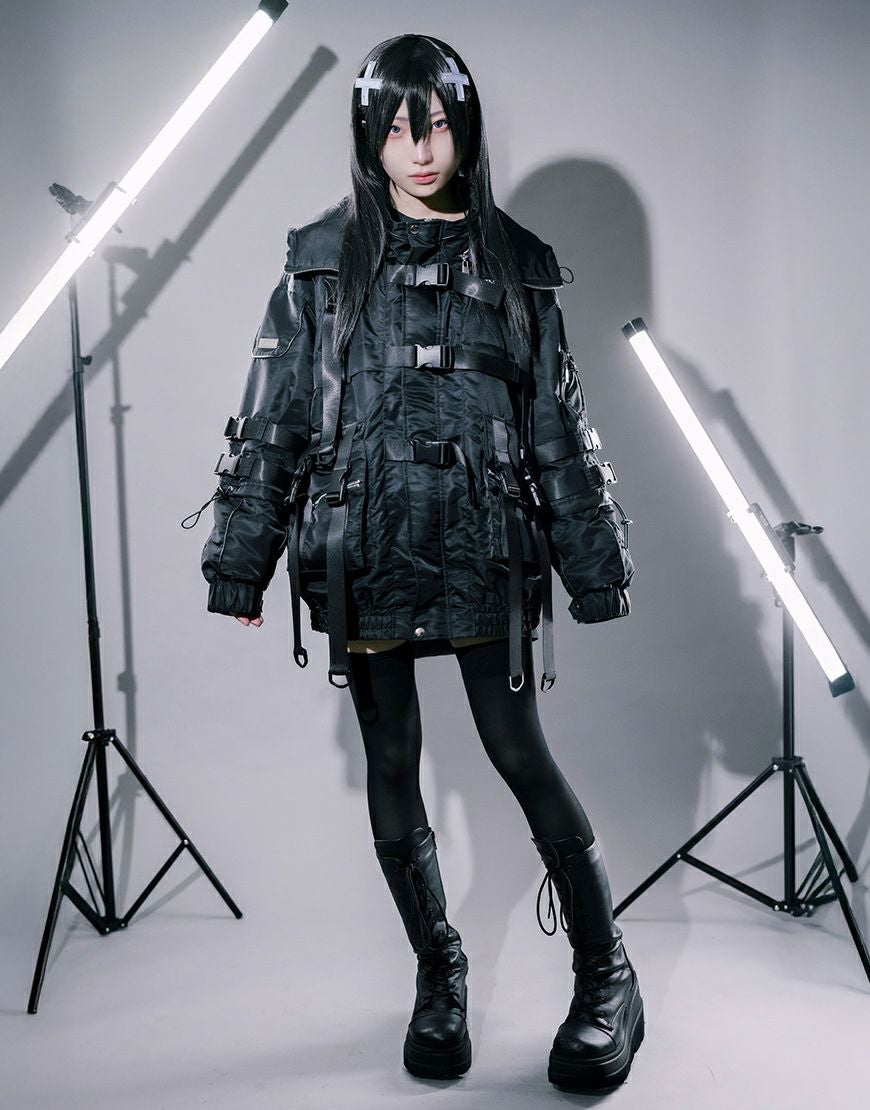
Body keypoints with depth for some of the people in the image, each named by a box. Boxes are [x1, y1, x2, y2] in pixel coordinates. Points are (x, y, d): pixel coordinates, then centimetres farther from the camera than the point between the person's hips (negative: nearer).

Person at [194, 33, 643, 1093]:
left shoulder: (516, 263, 7)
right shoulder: (322, 259, 5)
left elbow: (560, 427, 9)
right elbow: (269, 421, 4)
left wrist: (595, 565, 8)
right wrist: (241, 563, 1)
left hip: (484, 548, -1)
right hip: (362, 549, 1)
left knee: (520, 754, 0)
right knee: (392, 765, 8)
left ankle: (606, 973, 19)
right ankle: (438, 971, 28)